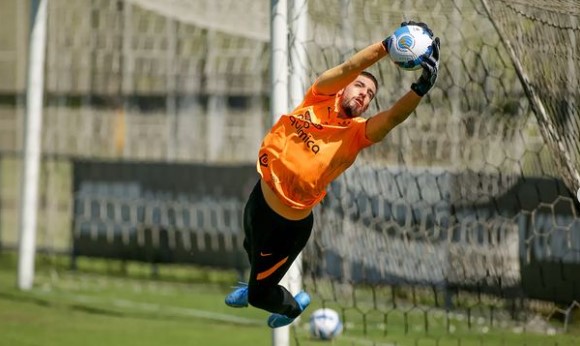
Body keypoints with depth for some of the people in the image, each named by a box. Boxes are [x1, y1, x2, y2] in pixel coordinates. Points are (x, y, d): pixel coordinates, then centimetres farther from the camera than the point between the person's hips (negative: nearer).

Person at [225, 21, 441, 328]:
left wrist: (422, 86, -49)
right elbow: (348, 68, -24)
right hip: (259, 197, 5)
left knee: (259, 294, 9)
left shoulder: (356, 134, -15)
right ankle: (258, 284, 67)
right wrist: (391, 44, -34)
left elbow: (394, 117, -33)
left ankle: (293, 307, 42)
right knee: (251, 249, 34)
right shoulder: (321, 99, -7)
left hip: (288, 224, -4)